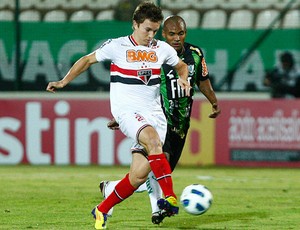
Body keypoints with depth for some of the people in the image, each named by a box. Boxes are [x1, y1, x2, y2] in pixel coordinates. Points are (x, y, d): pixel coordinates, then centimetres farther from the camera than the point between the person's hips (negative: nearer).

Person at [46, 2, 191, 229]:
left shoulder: (162, 49, 9)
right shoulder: (117, 46, -1)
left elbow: (182, 66, 27)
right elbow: (88, 60, 13)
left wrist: (183, 79, 6)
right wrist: (64, 82, 9)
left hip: (154, 113, 4)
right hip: (127, 110, -4)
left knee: (139, 174, -5)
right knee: (152, 138, -36)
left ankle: (102, 211, 16)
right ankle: (170, 198, -42)